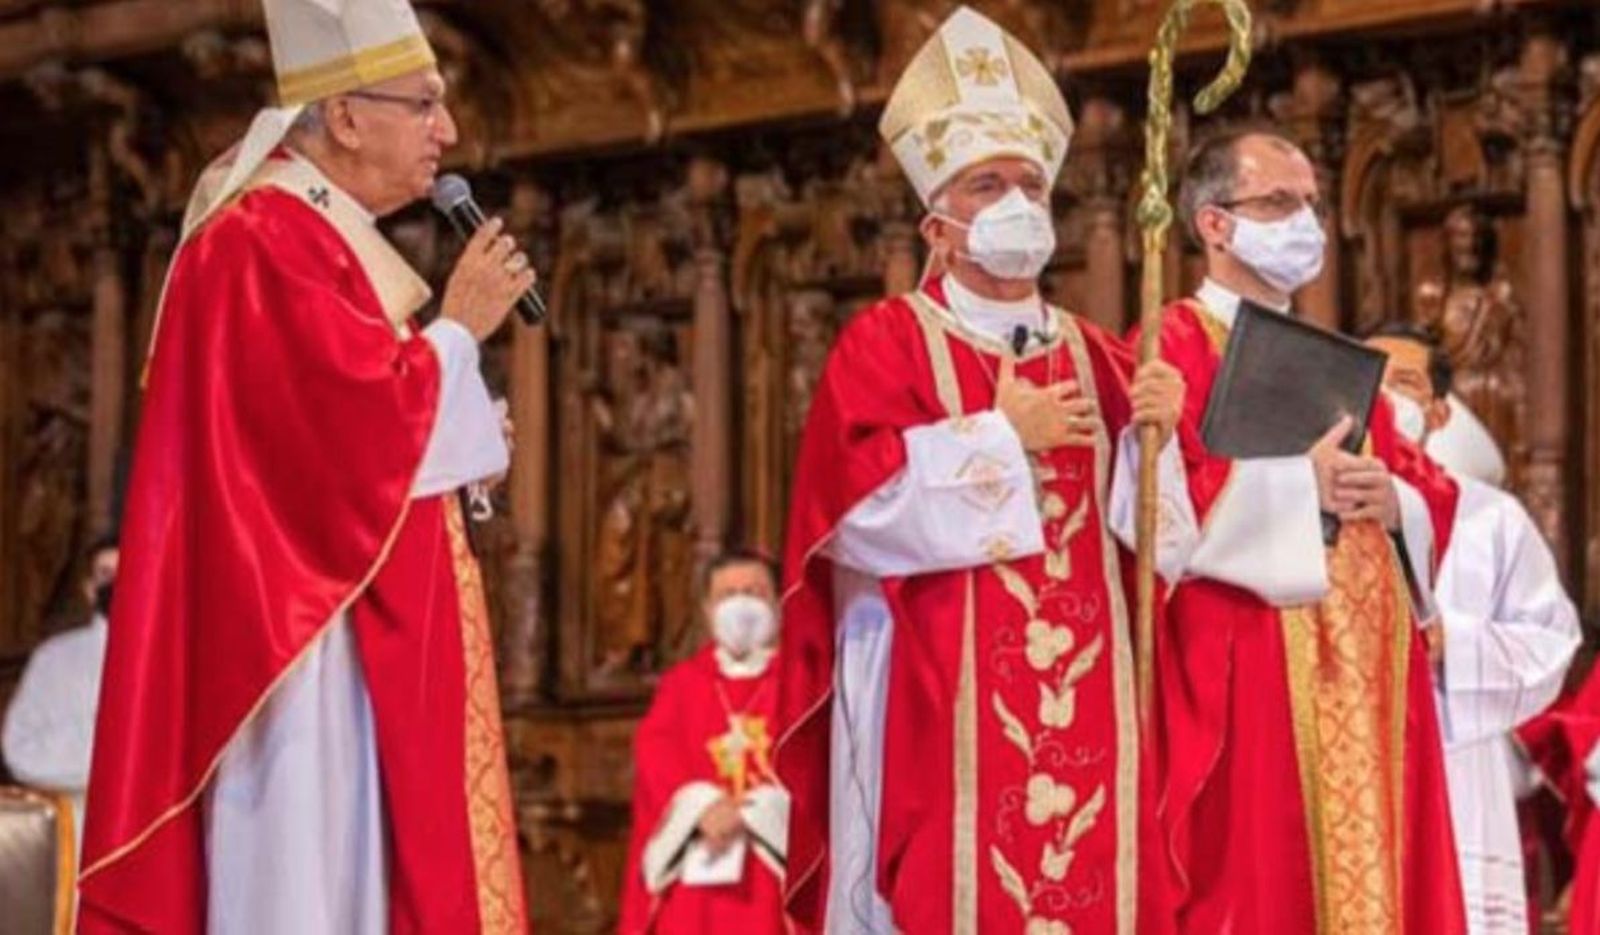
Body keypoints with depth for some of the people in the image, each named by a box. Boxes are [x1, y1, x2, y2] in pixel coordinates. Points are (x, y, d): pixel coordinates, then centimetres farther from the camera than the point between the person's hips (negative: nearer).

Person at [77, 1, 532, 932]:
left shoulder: (325, 244, 18)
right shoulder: (263, 245, -14)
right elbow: (368, 431, -22)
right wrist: (459, 329, -7)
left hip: (369, 651, 11)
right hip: (310, 652, -11)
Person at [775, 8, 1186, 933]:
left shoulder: (1091, 356, 18)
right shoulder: (887, 341, 2)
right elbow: (861, 499, -12)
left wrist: (1156, 434, -5)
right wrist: (1002, 436, -9)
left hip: (1079, 698, 5)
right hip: (941, 699, -5)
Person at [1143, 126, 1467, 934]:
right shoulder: (1172, 349, -2)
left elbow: (1432, 490, 19)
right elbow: (1154, 501, -17)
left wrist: (1394, 500, -3)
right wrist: (1299, 484, -13)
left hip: (1362, 683, 7)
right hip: (1242, 686, -7)